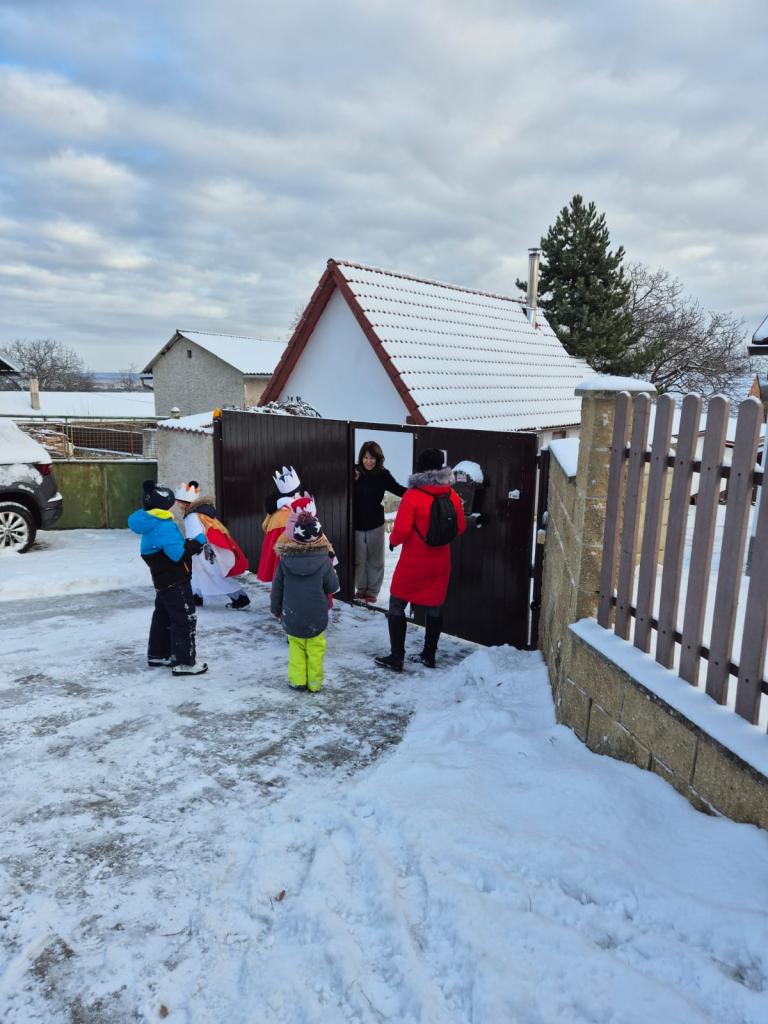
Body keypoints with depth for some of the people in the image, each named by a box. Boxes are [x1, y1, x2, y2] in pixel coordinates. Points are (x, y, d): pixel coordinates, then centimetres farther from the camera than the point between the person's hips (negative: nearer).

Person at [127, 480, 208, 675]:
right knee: (185, 620, -4)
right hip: (175, 583, -10)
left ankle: (157, 654, 34)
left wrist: (190, 544, 6)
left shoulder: (153, 526, 10)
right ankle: (183, 662, -1)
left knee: (163, 617, 21)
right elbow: (179, 554, -26)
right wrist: (197, 542, -15)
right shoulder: (164, 527, -23)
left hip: (164, 581, 10)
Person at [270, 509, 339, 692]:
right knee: (315, 649, 10)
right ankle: (314, 682, 16)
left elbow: (276, 588, 1)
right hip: (316, 617, -1)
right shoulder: (323, 561, -12)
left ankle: (297, 679, 16)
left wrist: (276, 609, 16)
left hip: (292, 617, 1)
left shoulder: (285, 560, -8)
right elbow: (333, 587, -2)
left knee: (296, 647, 15)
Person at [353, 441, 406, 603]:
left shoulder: (383, 474, -9)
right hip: (357, 524, 0)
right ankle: (360, 588, 32)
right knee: (358, 559, 12)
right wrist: (352, 480, -27)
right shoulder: (355, 472, -11)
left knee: (375, 560, 12)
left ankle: (372, 590, 28)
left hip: (375, 524, 0)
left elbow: (398, 489, -2)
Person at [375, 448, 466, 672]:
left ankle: (396, 657, 11)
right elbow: (460, 528, 5)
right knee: (435, 607, 16)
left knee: (397, 606, 9)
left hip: (413, 563, -4)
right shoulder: (452, 496, -4)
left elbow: (401, 531, -21)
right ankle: (429, 655, 26)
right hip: (440, 563, 5)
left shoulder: (413, 496, -18)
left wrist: (393, 540, 1)